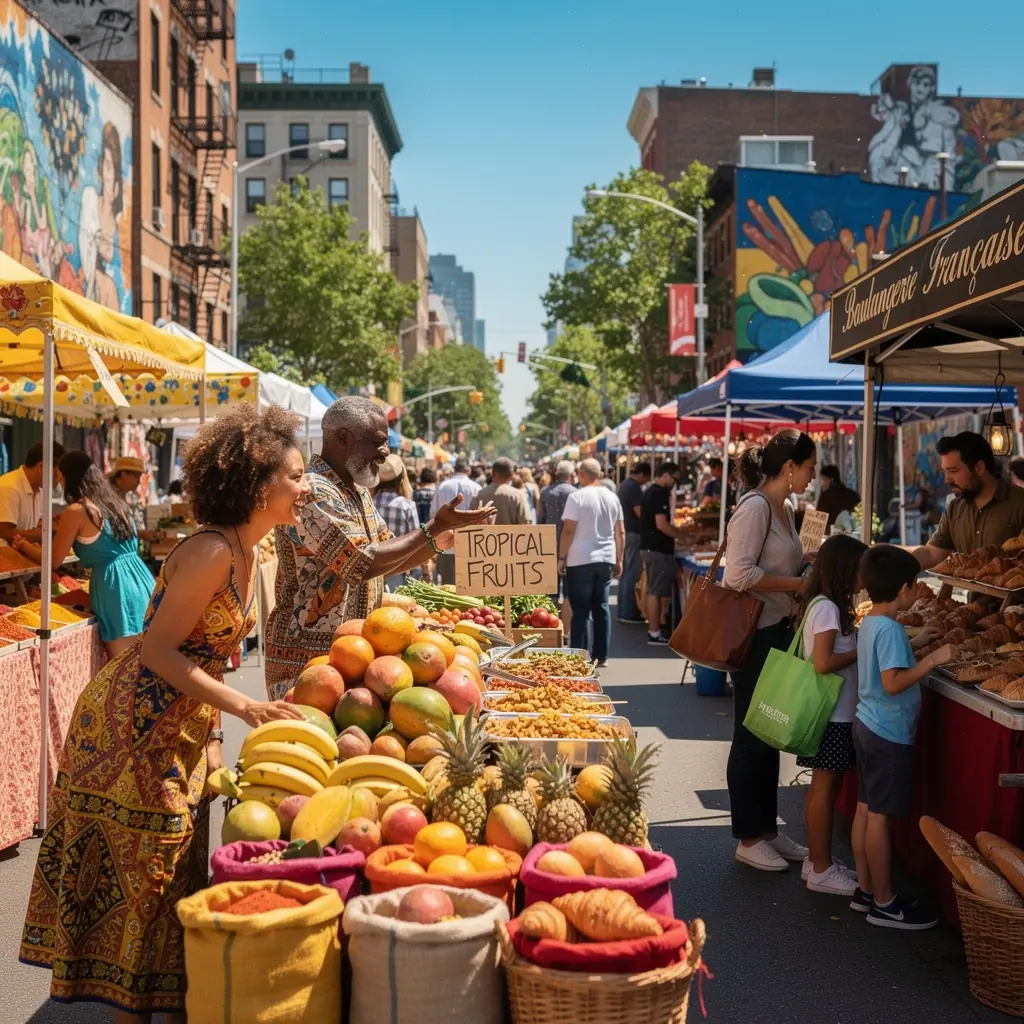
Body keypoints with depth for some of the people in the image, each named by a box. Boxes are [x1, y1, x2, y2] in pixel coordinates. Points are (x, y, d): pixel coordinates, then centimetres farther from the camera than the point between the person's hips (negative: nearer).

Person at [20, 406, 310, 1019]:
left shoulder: (248, 553, 6)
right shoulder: (211, 554, -23)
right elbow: (157, 649, -24)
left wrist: (213, 734, 7)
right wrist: (244, 708, -27)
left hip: (184, 727, 9)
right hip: (133, 724, -9)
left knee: (171, 871, 17)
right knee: (137, 871, 1)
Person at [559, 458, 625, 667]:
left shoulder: (577, 497, -9)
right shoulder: (612, 498, 7)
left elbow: (568, 530, -12)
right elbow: (620, 533, 10)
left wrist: (561, 558, -4)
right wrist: (619, 560, 17)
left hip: (581, 560, -5)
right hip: (606, 560, 5)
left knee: (581, 610, 0)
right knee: (601, 607, 11)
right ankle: (601, 656, 14)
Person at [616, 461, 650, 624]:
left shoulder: (624, 485, 14)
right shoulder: (634, 488, -17)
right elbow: (640, 512, -20)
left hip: (625, 532, 10)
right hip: (633, 533, -10)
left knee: (625, 572, 14)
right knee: (632, 574, -5)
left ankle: (623, 610, 19)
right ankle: (628, 613, -2)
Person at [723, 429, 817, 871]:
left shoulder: (785, 509, 11)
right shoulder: (755, 508, -17)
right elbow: (740, 573, -24)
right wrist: (798, 584, -18)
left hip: (779, 630, 9)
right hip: (754, 635, -9)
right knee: (751, 737, 1)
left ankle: (767, 829, 27)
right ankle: (748, 839, 12)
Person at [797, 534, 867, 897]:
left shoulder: (825, 605, 11)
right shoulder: (827, 607, -18)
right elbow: (823, 662, -24)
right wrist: (862, 652, -13)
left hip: (834, 713, 10)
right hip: (832, 714, -10)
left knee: (823, 786, 15)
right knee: (825, 787, -2)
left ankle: (817, 860, 24)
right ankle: (821, 870, 5)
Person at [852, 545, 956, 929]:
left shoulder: (869, 623, 7)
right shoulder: (889, 628, -21)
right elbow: (893, 682, -27)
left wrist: (915, 643, 22)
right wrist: (932, 659, -24)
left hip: (868, 725, 10)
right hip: (889, 734, -10)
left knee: (866, 810, 14)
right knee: (880, 817, -2)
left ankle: (866, 890, 23)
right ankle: (884, 904, 6)